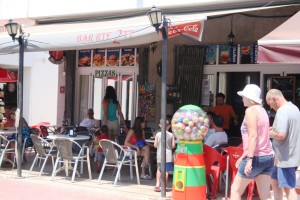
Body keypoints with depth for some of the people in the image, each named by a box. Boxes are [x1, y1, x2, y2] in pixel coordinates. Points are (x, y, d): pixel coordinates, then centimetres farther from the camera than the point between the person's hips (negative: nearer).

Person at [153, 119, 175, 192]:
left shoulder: (158, 134, -5)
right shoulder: (171, 135, -5)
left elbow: (155, 145, -3)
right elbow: (173, 146, -4)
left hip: (159, 155, 1)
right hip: (168, 155, -1)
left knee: (159, 169, 17)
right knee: (166, 170, 4)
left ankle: (157, 184, 15)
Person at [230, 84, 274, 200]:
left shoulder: (251, 110, -8)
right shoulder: (262, 110, 18)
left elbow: (253, 136, -19)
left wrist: (249, 159, -24)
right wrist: (243, 156, 27)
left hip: (256, 157, -8)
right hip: (268, 157, 8)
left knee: (235, 190, 5)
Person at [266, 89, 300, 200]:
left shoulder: (282, 111, -20)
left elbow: (281, 135, -30)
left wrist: (270, 133, -10)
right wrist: (275, 129, 11)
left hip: (286, 157, -10)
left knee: (288, 188, -5)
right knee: (275, 180, 21)